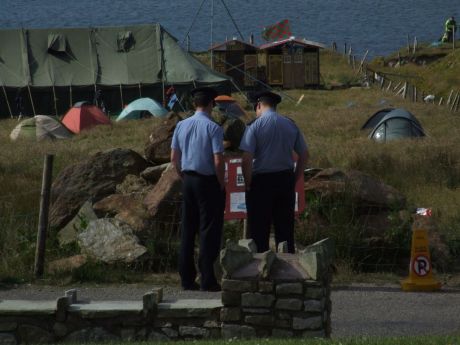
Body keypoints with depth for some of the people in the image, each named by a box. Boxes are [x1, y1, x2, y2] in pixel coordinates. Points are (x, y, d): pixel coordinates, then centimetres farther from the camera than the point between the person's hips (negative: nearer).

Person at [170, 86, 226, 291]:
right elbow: (218, 161, -16)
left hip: (188, 180, 6)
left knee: (188, 229, 11)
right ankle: (207, 280, -2)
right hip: (208, 182, -6)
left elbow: (174, 157, 9)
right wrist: (221, 184, -4)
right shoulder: (213, 128, -13)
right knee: (209, 230, -1)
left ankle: (187, 279, 13)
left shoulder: (181, 126, 6)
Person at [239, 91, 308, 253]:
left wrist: (248, 184, -5)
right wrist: (294, 180, 13)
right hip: (286, 179, 4)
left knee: (259, 230, 4)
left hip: (261, 180, -4)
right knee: (285, 228, 12)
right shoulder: (291, 125, 4)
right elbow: (304, 155, 7)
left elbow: (247, 159, -16)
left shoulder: (254, 126, -11)